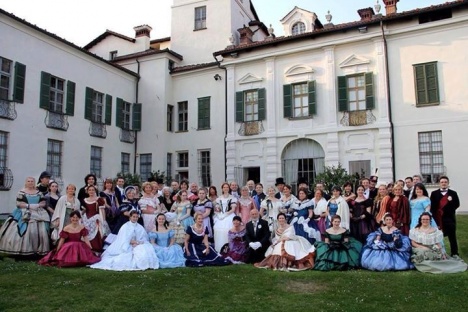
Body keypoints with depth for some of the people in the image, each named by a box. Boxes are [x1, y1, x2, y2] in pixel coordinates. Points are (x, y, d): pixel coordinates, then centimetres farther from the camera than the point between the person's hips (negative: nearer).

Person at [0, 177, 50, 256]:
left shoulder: (39, 193, 12)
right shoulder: (21, 192, 2)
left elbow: (43, 203, 9)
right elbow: (18, 203, -6)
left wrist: (37, 205, -10)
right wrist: (29, 206, -15)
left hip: (38, 215, 3)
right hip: (24, 214, -3)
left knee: (39, 232, -6)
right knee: (24, 231, -11)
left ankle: (38, 250, 0)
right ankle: (22, 250, -5)